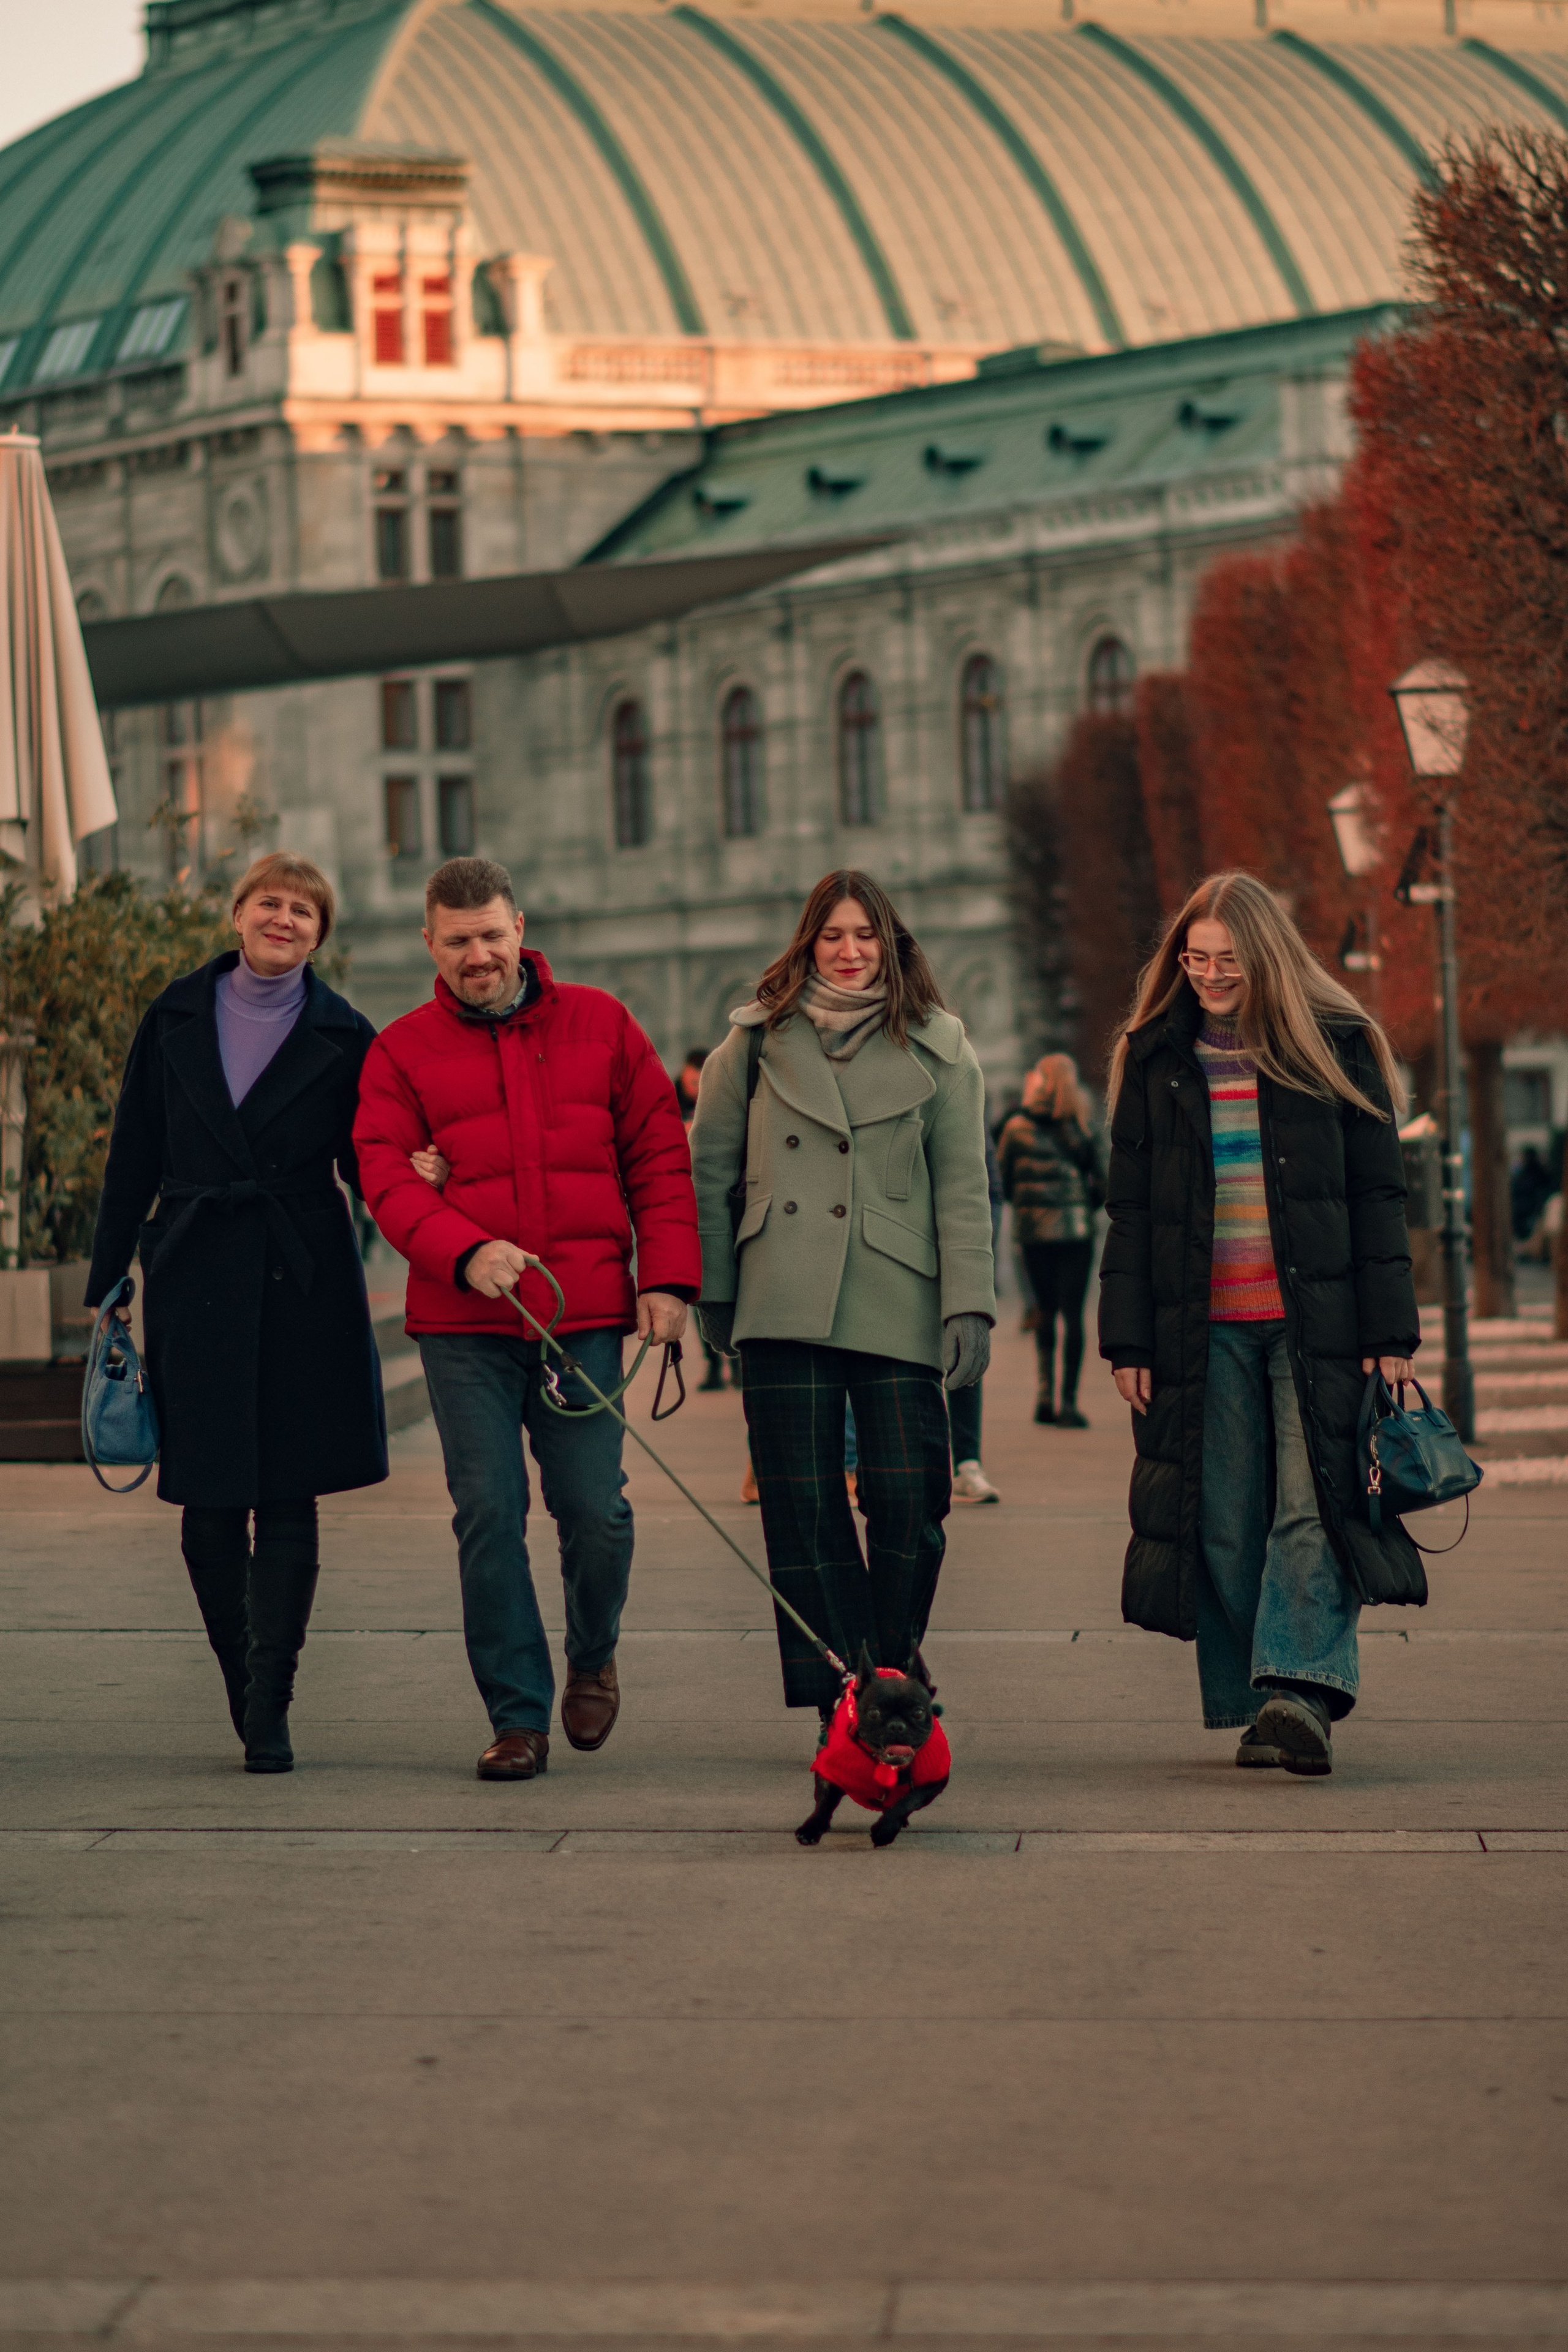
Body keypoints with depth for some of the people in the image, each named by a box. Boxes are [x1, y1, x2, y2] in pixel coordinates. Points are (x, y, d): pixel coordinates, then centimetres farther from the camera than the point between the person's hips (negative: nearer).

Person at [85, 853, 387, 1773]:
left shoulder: (344, 1038, 3)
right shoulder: (175, 1020, 8)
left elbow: (364, 1165, 5)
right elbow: (135, 1160, 10)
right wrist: (107, 1283, 8)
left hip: (303, 1286, -2)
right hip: (196, 1282, 2)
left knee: (288, 1504, -4)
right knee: (209, 1508, 2)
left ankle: (268, 1711, -2)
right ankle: (250, 1693, 18)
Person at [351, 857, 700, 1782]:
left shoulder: (600, 1025, 10)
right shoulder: (402, 1053, 6)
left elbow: (660, 1154, 10)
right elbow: (388, 1179, -3)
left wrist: (668, 1274, 0)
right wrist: (466, 1253, -21)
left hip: (586, 1314, 0)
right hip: (464, 1325, 0)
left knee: (594, 1506, -3)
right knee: (489, 1516, -3)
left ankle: (594, 1659, 27)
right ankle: (519, 1716, 6)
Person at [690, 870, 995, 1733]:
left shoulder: (936, 1048, 8)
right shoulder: (759, 1039, 9)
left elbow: (962, 1187, 5)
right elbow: (708, 1168, 12)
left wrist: (968, 1304, -4)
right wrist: (713, 1292, 7)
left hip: (898, 1307, -1)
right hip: (784, 1308, 1)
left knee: (908, 1498, -6)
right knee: (803, 1507, -1)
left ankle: (894, 1681, 14)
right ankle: (841, 1701, 4)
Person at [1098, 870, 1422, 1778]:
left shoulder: (1334, 1048, 4)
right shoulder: (1156, 1061, 11)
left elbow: (1379, 1194, 3)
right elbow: (1131, 1210, 11)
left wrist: (1390, 1331, -3)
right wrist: (1128, 1341, 4)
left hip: (1317, 1323, -2)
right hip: (1203, 1329, 3)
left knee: (1313, 1507, -13)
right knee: (1226, 1523, 0)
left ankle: (1301, 1690, -21)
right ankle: (1254, 1706, 4)